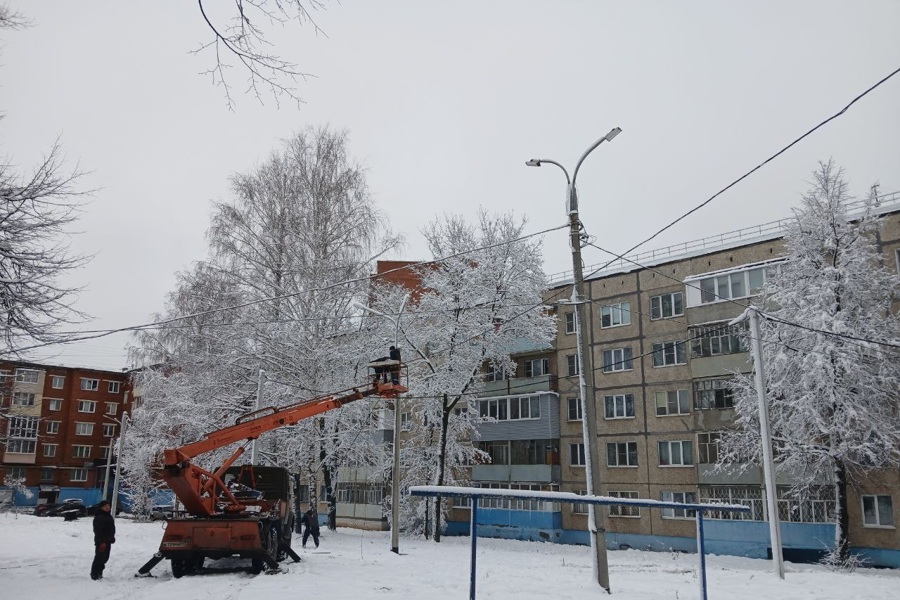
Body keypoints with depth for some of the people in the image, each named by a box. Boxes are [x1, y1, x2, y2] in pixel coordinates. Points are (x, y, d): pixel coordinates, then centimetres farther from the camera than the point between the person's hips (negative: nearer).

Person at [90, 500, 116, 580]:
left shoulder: (108, 516, 15)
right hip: (101, 541, -10)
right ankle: (94, 575, 3)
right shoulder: (99, 517, -16)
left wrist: (112, 538, 21)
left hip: (107, 540, 10)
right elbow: (98, 531, -22)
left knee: (105, 557, 15)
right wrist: (102, 542, -25)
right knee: (99, 557, -6)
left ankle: (99, 573, 27)